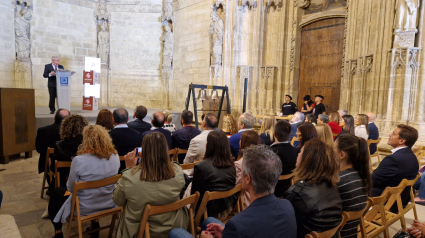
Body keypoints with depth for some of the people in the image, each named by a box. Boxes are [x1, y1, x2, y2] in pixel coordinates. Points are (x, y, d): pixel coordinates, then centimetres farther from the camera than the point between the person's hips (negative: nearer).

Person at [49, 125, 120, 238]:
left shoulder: (79, 160, -25)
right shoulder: (115, 157, -12)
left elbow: (71, 188, -11)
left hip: (85, 209, -4)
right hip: (109, 204, 4)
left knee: (56, 193, 25)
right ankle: (95, 224, 40)